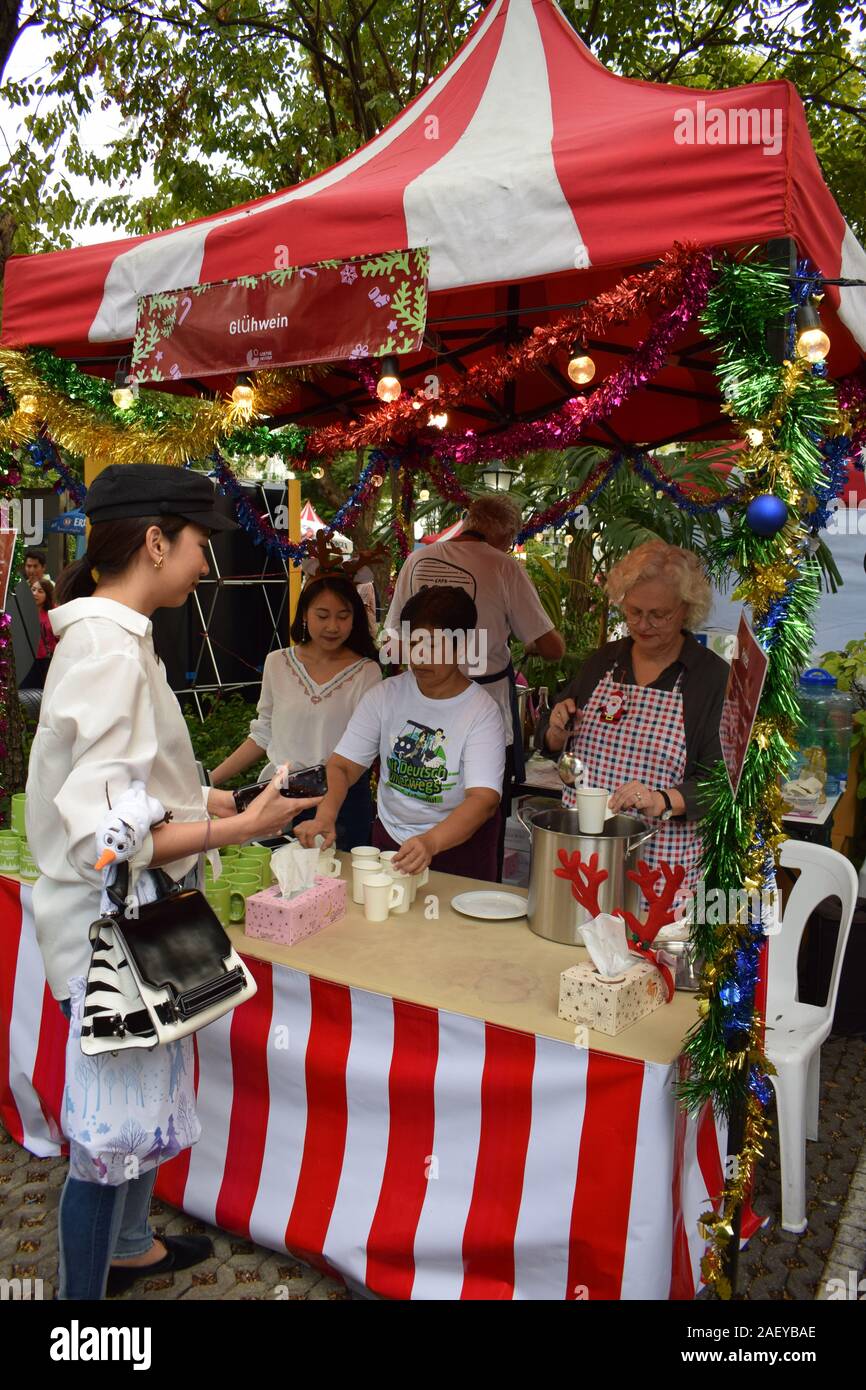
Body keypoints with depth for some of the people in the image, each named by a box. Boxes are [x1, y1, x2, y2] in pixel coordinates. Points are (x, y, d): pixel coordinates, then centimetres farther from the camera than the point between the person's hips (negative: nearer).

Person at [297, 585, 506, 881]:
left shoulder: (482, 711, -14)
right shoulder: (385, 695, -3)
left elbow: (484, 799, -24)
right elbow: (342, 766, -5)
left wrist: (432, 842, -41)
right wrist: (325, 816, -26)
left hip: (457, 842, -2)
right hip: (389, 834, 3)